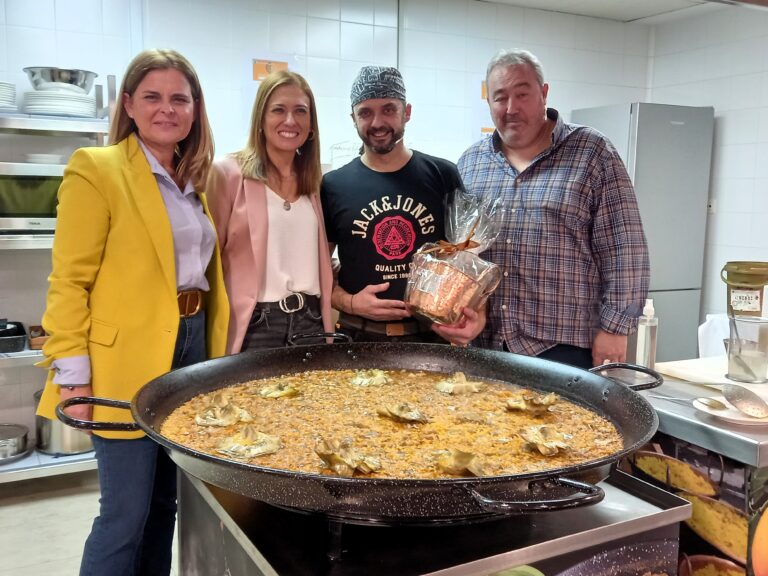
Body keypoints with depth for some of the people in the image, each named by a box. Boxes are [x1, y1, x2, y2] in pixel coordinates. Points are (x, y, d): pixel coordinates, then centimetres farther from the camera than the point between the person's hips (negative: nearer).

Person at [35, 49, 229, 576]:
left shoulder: (197, 180, 13)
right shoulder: (95, 169, -7)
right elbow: (68, 283, -10)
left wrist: (215, 357, 10)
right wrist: (74, 379, -14)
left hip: (191, 349, 7)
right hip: (127, 362, -6)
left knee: (164, 503, 16)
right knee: (125, 513, 0)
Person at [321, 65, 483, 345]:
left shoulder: (443, 176, 1)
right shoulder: (332, 186, 0)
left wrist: (477, 311, -11)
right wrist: (348, 302, -12)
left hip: (434, 335, 1)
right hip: (360, 337, 0)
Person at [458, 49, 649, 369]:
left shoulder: (592, 154, -2)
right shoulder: (469, 162, 11)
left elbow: (623, 251, -5)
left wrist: (613, 328, -10)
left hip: (562, 346, -3)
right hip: (481, 344, 4)